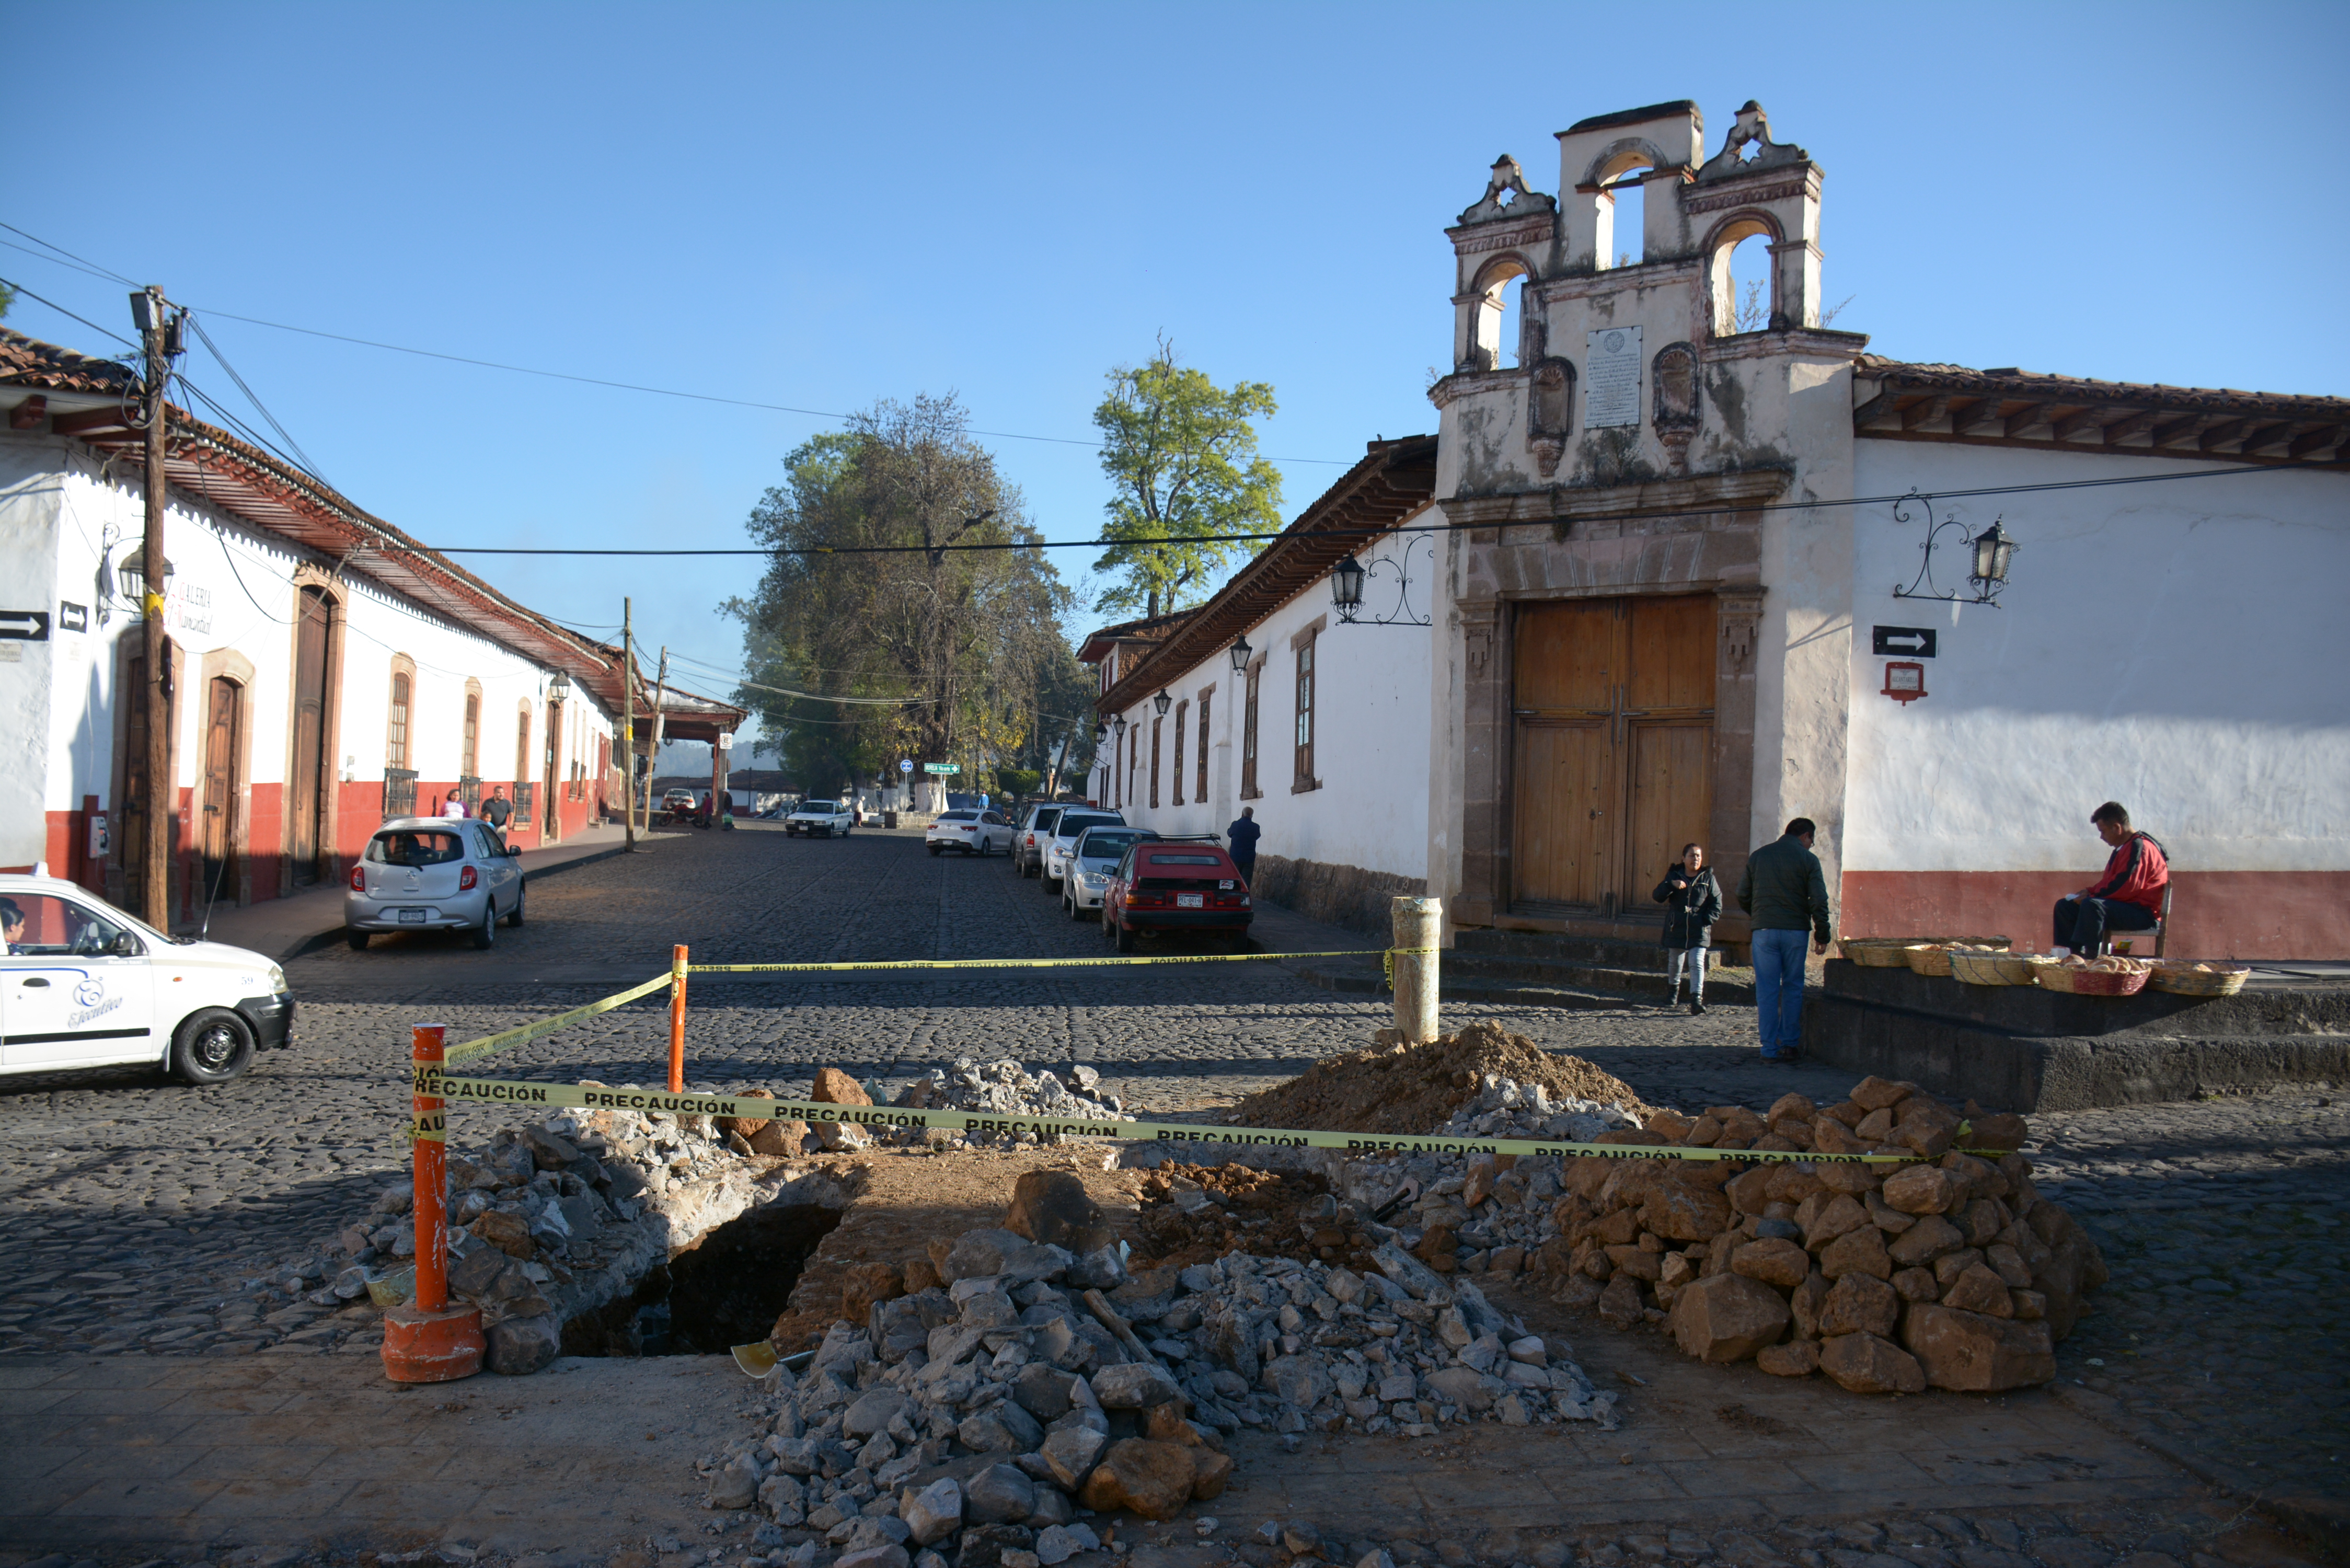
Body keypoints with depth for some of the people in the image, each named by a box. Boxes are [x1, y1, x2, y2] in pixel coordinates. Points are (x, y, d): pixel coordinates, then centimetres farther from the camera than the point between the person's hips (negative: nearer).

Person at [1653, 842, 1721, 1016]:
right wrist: (1672, 884, -24)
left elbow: (1717, 904, 5)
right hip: (1676, 930, 2)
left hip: (1699, 932, -2)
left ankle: (1697, 998, -20)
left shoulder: (1708, 878, 4)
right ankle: (1674, 994, 36)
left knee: (1697, 964, -14)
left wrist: (1707, 920, -10)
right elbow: (1658, 896, -7)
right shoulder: (1674, 875, 5)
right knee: (1676, 964, 14)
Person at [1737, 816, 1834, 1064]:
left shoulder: (1758, 856, 9)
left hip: (1764, 931, 1)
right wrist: (1822, 935, 0)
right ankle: (1790, 1043, 13)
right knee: (1793, 988, 11)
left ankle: (1771, 1048, 1)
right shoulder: (1808, 859, 0)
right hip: (1796, 931, -1)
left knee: (1767, 990, 3)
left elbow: (1743, 897, 13)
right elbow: (1819, 901, -6)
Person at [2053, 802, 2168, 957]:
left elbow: (2125, 887, -23)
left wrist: (2091, 896, -15)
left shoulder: (2139, 847, -15)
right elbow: (2109, 881, 23)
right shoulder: (2124, 848, 18)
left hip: (2142, 913, -11)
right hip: (2124, 907, 11)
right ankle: (2066, 954, -8)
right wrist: (2089, 891, 5)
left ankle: (2088, 957, -39)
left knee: (2091, 905, -36)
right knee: (2064, 906, 5)